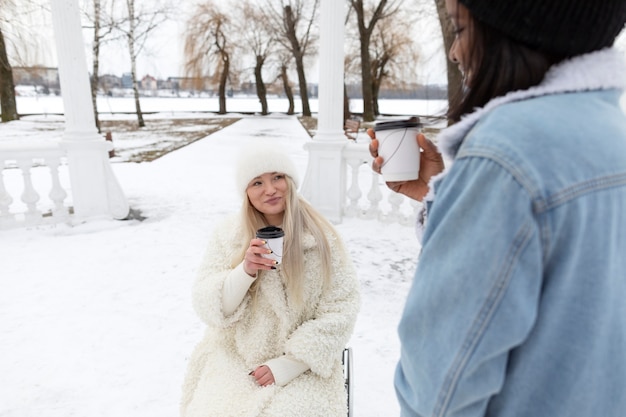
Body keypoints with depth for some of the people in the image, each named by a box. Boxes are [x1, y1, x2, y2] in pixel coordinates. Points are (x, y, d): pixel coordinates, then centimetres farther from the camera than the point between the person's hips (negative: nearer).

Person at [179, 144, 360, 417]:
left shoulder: (321, 239, -9)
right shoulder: (229, 233, -2)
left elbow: (340, 312, -9)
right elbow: (208, 309, -5)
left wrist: (288, 364, -14)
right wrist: (245, 271, -22)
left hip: (301, 366, -1)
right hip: (234, 360, 2)